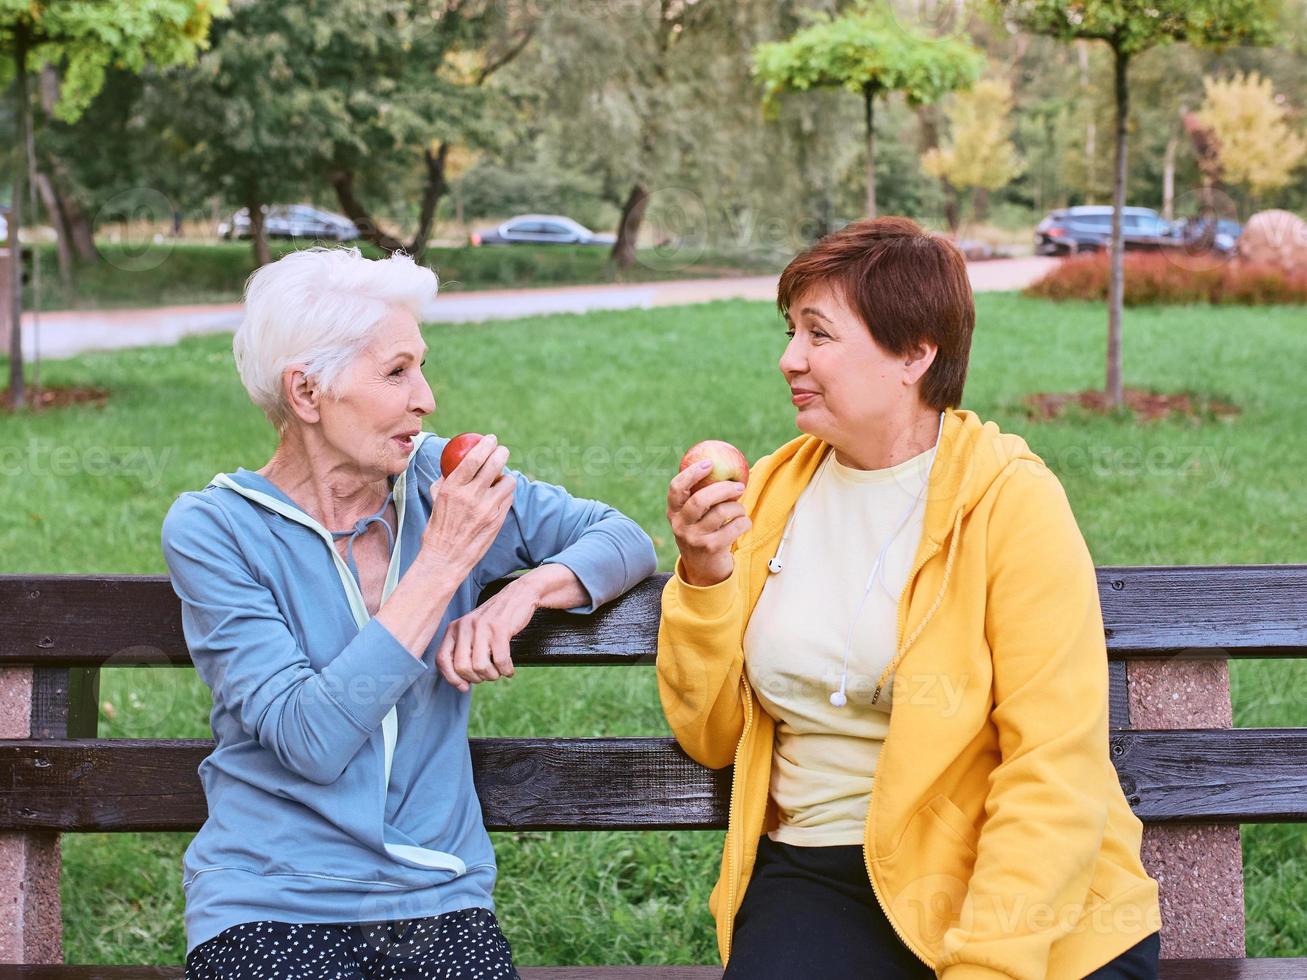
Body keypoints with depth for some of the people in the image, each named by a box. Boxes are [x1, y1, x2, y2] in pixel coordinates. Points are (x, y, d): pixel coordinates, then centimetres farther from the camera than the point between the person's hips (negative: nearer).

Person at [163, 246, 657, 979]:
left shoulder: (439, 478, 4)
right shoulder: (213, 530, -7)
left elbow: (624, 540, 10)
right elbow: (310, 739, -16)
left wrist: (522, 592, -10)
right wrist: (441, 564, -17)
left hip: (439, 897, 4)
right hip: (270, 908, -3)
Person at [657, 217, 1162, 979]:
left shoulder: (1012, 502, -6)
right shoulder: (774, 492, 9)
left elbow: (1055, 768, -12)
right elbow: (712, 738, 12)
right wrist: (705, 575, -4)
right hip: (818, 879, 3)